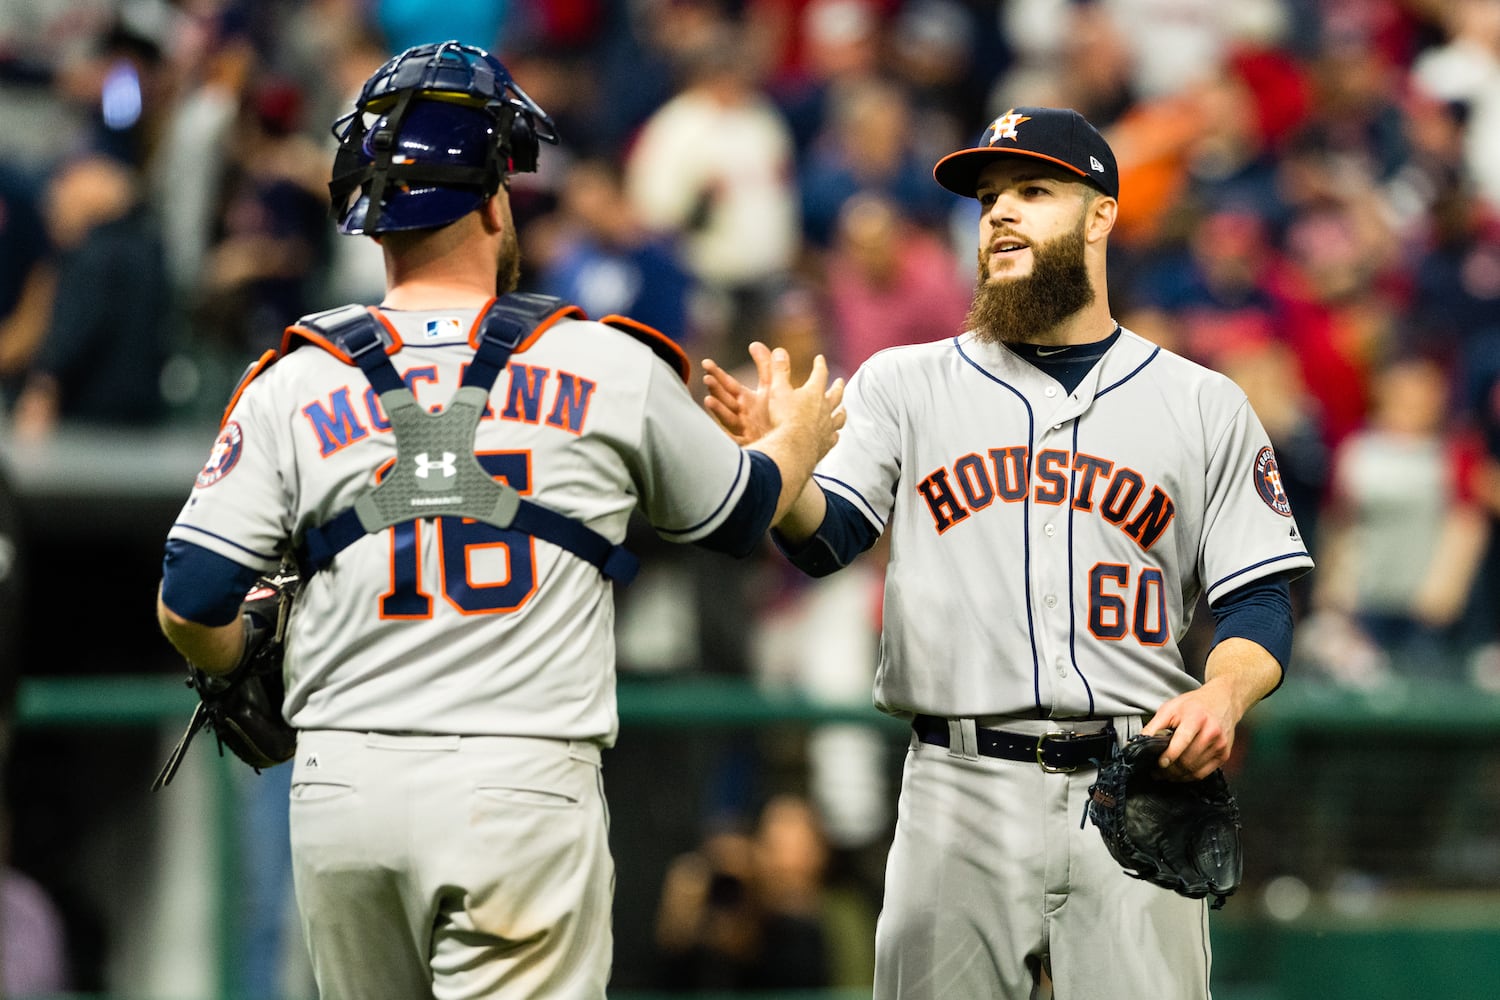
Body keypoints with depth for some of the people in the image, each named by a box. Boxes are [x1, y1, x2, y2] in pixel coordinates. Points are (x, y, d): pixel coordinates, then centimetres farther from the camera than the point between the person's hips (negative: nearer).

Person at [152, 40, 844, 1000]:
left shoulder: (292, 388, 2)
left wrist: (240, 665, 24)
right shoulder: (608, 368, 1)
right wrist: (800, 436, 41)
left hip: (342, 787, 2)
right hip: (522, 780, -2)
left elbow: (191, 605, 0)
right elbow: (740, 514, 18)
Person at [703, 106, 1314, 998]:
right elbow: (825, 538, 0)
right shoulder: (906, 384, 13)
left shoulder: (1204, 405, 11)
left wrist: (1224, 693, -14)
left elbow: (1258, 600, 8)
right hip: (961, 792, 1)